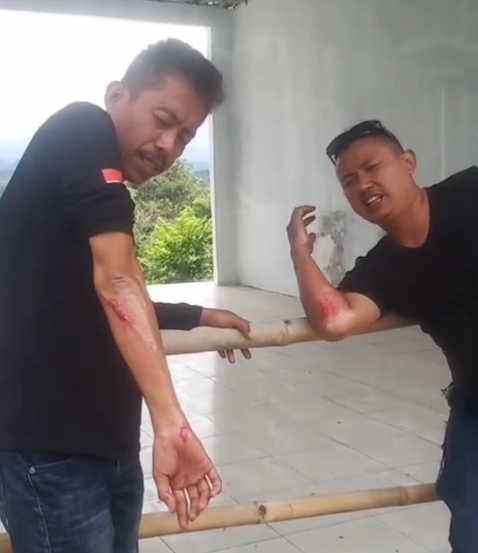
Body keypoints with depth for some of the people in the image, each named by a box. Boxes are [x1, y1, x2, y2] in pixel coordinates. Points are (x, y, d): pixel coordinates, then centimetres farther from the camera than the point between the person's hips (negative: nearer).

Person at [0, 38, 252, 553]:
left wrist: (200, 317, 31)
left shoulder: (97, 188, 14)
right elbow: (116, 279, -28)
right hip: (51, 450, -9)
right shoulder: (82, 130, -12)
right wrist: (171, 424, -37)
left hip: (105, 444, 9)